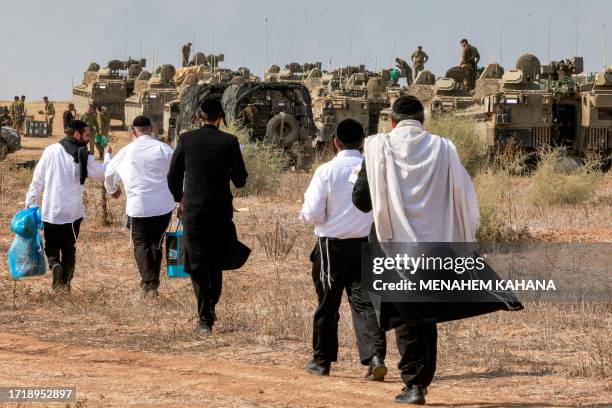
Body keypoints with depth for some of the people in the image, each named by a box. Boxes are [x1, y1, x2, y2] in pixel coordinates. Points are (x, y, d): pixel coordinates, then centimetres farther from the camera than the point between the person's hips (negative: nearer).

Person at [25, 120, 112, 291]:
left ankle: (54, 264, -14)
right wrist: (108, 156, 22)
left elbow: (37, 180, -2)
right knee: (69, 248, 16)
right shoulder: (83, 158, -9)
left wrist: (30, 203, 6)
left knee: (51, 245, 15)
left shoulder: (50, 151, -4)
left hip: (50, 211, 1)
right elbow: (104, 174, 4)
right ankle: (65, 282, 15)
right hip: (72, 212, -1)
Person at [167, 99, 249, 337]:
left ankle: (205, 319, 0)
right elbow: (240, 180, -3)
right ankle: (211, 307, 23)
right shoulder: (229, 142, -6)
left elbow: (173, 176, 2)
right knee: (215, 262, 20)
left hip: (192, 210, 0)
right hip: (221, 210, 0)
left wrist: (180, 199, 20)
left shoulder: (186, 140, -4)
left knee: (197, 265, 5)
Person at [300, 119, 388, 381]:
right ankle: (376, 356, -16)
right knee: (364, 301, 2)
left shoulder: (327, 171, -11)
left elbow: (311, 214, -11)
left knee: (328, 303, 12)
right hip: (367, 244, 2)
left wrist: (306, 214, 11)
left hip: (333, 244, -2)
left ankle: (322, 361, 23)